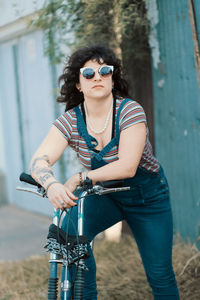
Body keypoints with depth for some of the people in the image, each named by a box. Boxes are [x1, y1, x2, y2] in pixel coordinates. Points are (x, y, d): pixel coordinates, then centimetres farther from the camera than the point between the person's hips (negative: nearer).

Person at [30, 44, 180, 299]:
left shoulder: (130, 111, -23)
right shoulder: (70, 121, -15)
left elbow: (127, 167, -31)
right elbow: (39, 160, -26)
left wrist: (80, 178, -40)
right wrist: (51, 184, -48)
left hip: (148, 196, -2)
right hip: (105, 195, 2)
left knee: (159, 275, 0)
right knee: (71, 231, -25)